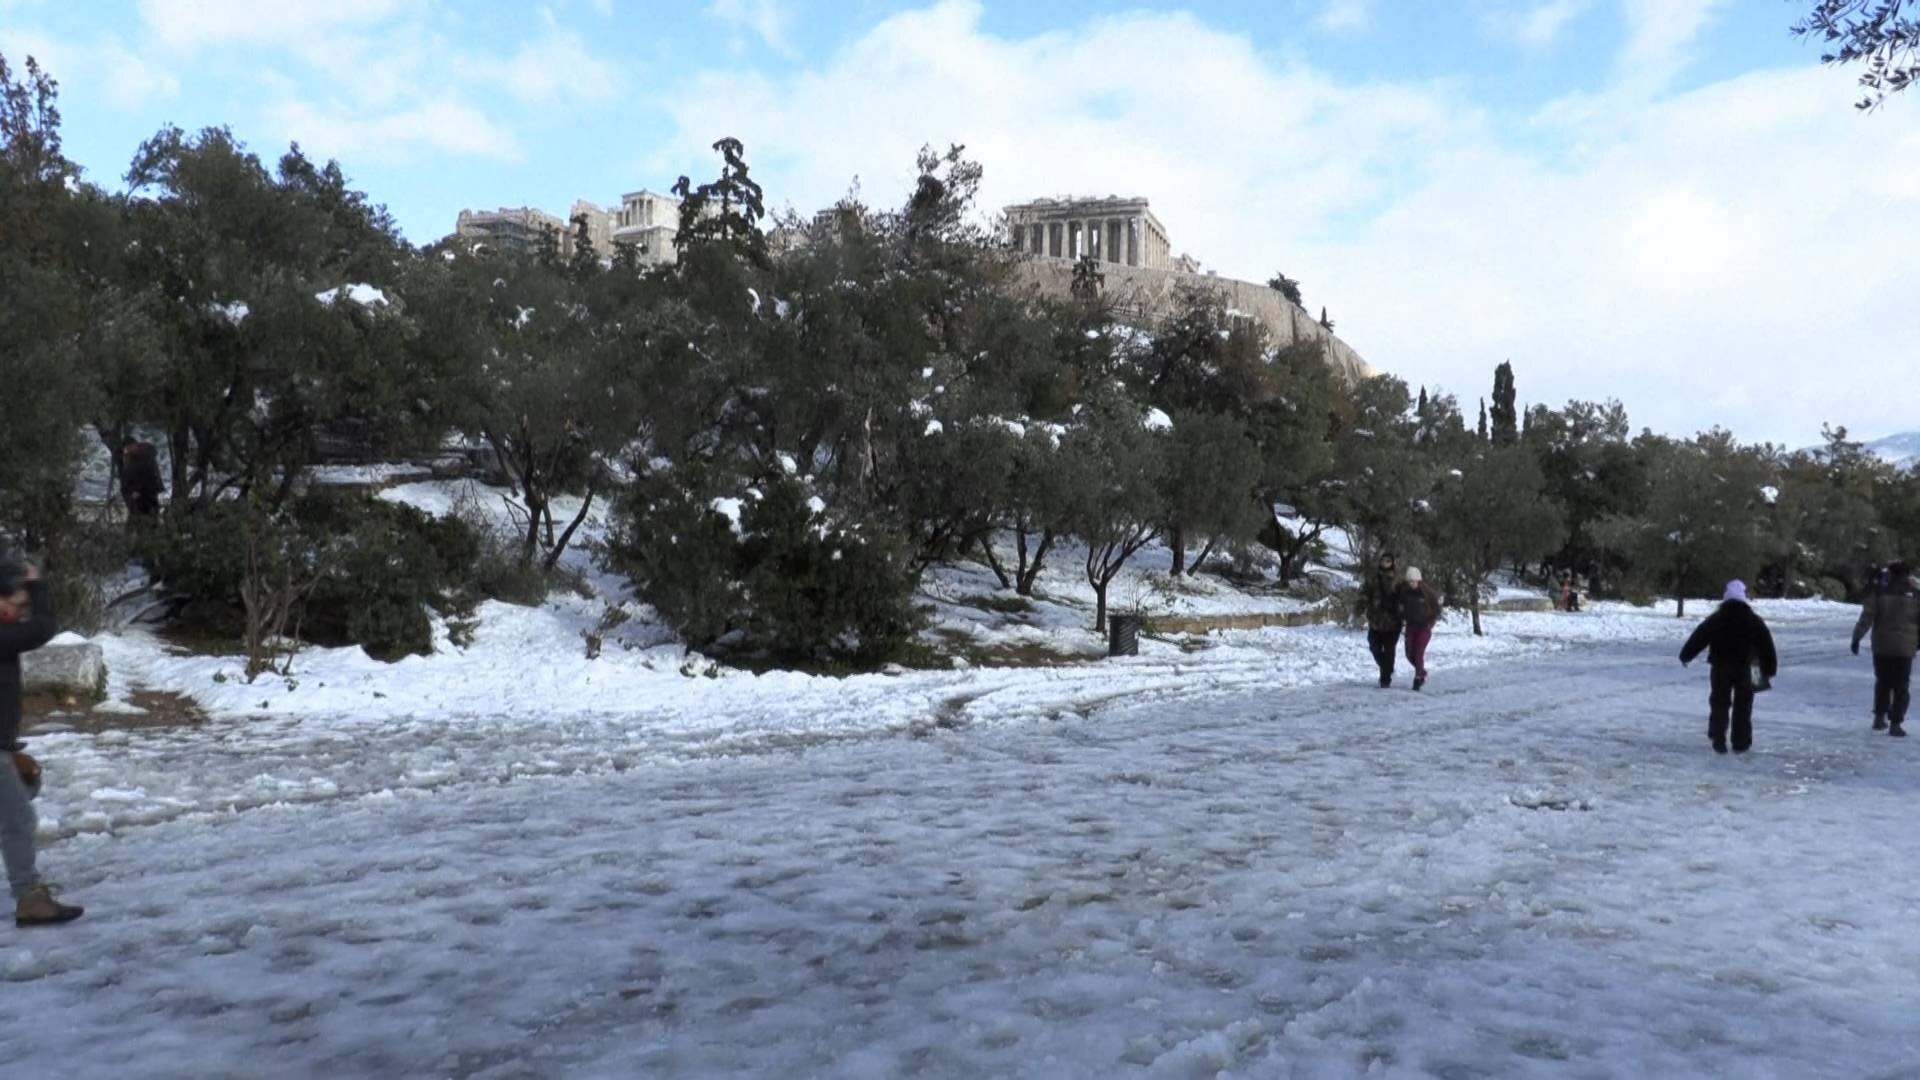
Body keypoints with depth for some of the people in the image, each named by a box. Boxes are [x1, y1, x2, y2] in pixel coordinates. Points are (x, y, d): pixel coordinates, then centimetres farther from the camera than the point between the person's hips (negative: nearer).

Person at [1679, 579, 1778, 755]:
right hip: (1743, 668, 0)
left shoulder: (1715, 619, -3)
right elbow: (1766, 646, 2)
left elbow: (1698, 637, -2)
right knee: (1742, 707, 8)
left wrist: (1685, 656, 9)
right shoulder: (1754, 620, -1)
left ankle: (1719, 741, 0)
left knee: (1719, 704, 6)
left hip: (1720, 668, 0)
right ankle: (1740, 743, 9)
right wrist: (1768, 671, 7)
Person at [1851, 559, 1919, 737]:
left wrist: (1856, 638, -4)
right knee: (1901, 687, 5)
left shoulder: (1879, 592, -4)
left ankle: (1879, 718, 17)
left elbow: (1866, 618, -9)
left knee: (1883, 682, 18)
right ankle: (1895, 724, -2)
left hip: (1881, 646, 1)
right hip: (1904, 647, -1)